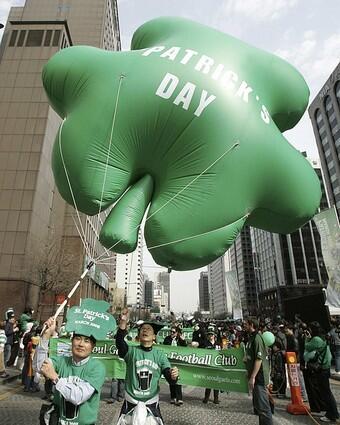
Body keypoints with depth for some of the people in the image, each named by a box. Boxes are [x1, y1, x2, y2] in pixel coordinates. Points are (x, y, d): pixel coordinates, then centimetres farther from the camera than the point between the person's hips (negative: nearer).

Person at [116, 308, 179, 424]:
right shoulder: (131, 351, -8)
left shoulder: (160, 355, -3)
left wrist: (173, 376, -34)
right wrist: (123, 322, -45)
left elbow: (169, 378, -9)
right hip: (130, 403, 0)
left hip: (152, 404, 1)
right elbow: (119, 342, -28)